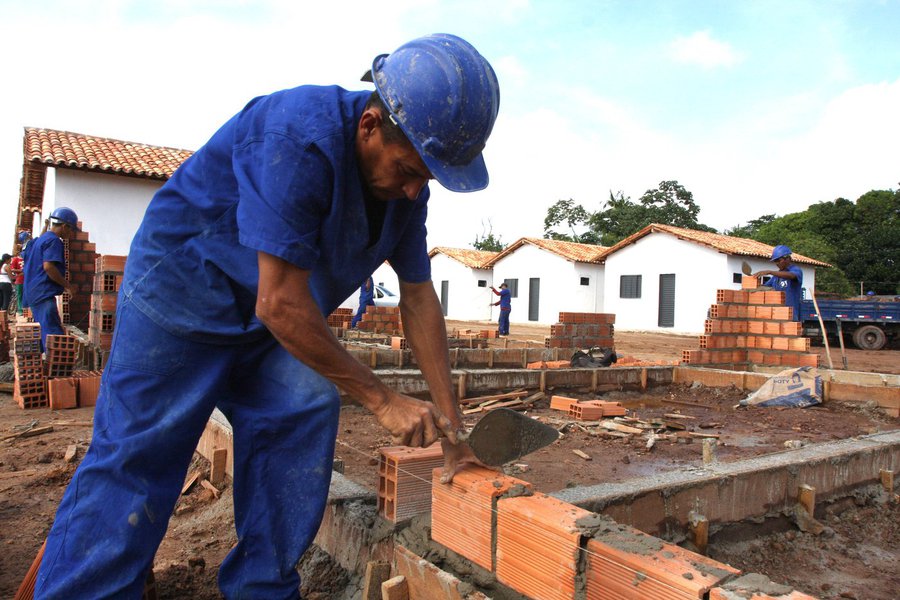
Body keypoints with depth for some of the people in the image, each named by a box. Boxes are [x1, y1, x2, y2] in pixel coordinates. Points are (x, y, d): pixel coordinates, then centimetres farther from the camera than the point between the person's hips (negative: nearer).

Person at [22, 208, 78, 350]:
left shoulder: (40, 239, 20)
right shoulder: (54, 241, -10)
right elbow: (48, 266, -20)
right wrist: (68, 286, -13)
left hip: (33, 293, 10)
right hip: (44, 295, -10)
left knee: (42, 335, 14)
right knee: (54, 335, -17)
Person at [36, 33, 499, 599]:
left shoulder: (408, 179, -7)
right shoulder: (300, 137, -32)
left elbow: (420, 298, -3)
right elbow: (281, 304, -32)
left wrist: (449, 423, -6)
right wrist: (383, 399, -24)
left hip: (273, 313, 7)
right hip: (182, 291, -6)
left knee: (304, 421, -4)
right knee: (137, 455, -6)